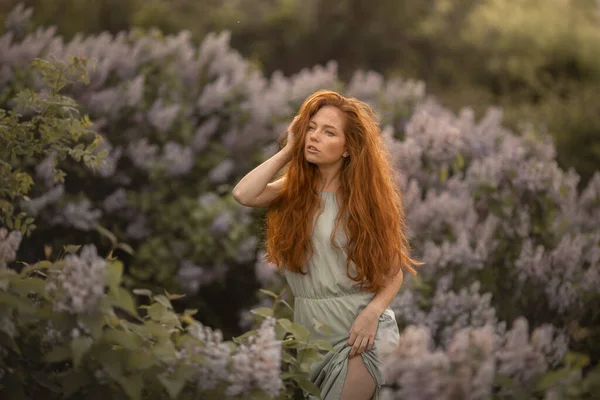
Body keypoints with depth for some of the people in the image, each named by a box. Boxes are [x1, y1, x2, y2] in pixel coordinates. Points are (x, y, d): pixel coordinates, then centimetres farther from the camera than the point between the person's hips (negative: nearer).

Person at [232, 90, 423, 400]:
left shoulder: (368, 197, -3)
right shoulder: (293, 190, 3)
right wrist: (288, 151, -8)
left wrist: (372, 313, -19)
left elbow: (394, 271, -1)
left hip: (361, 330, -4)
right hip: (309, 332, 4)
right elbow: (243, 195, -17)